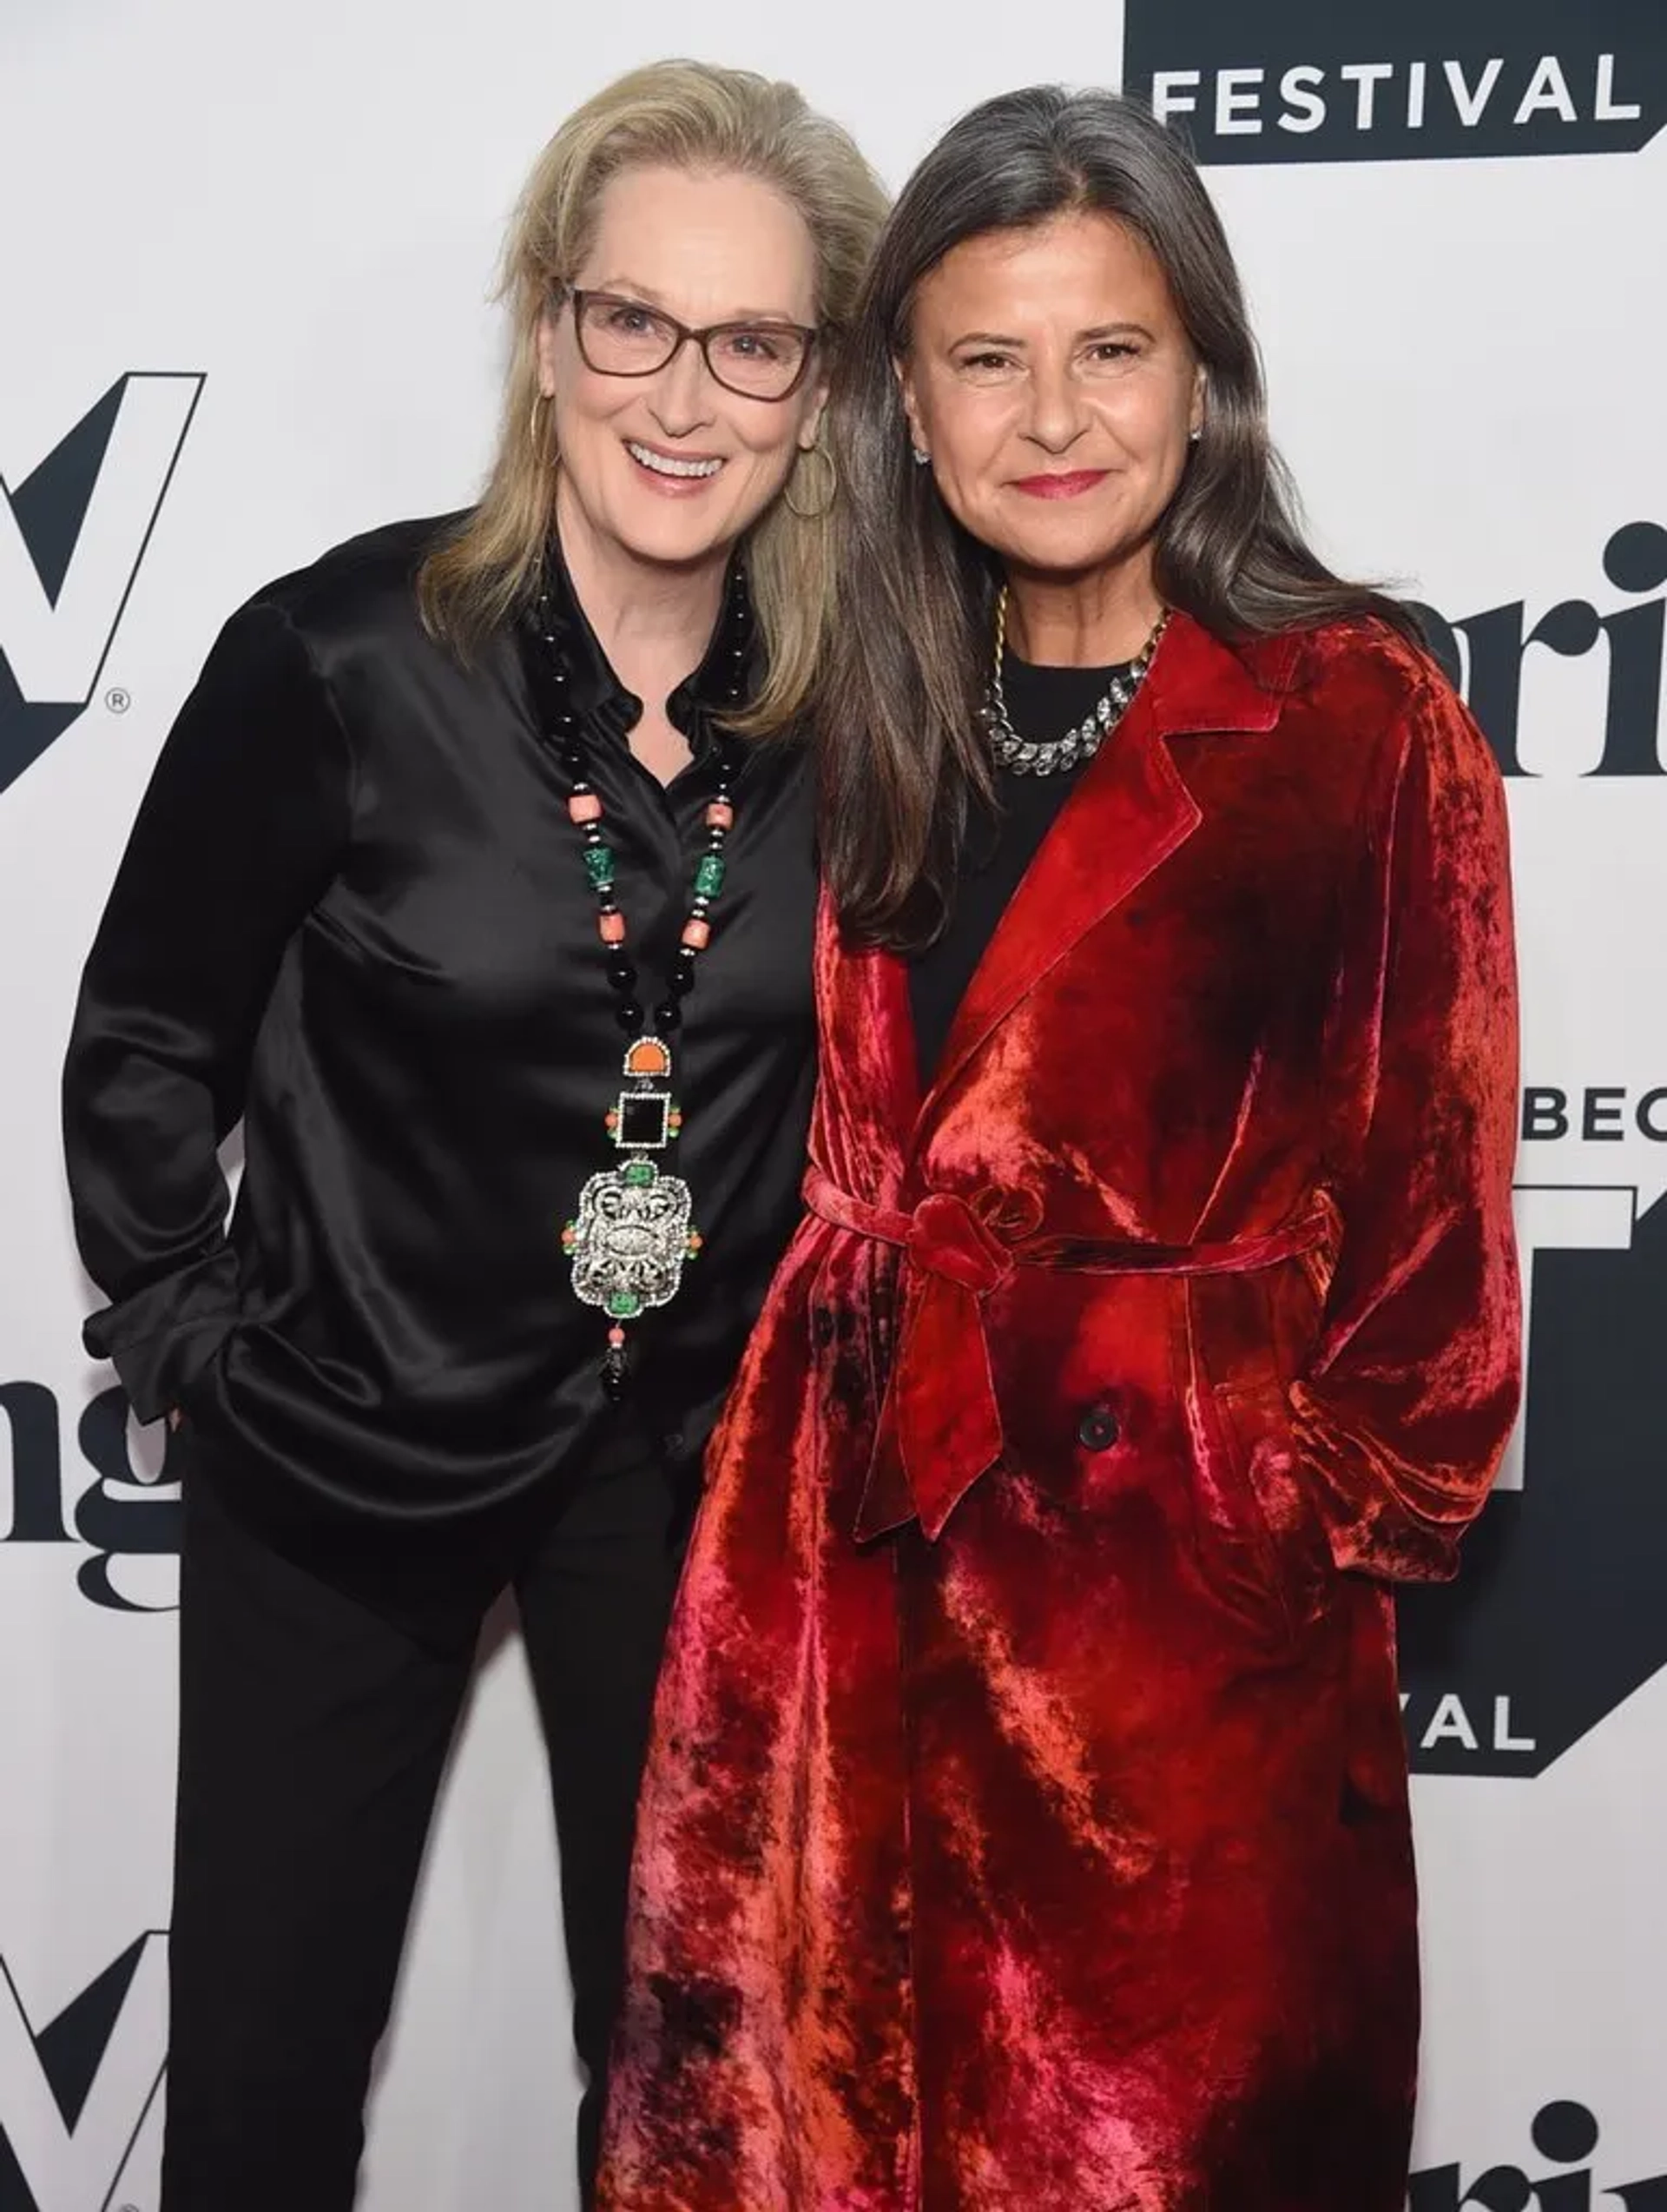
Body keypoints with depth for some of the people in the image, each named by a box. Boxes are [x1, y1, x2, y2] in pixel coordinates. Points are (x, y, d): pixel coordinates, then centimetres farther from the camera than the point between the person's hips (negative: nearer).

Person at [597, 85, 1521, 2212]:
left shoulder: (1353, 719, -9)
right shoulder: (881, 721, 7)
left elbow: (1431, 1194, -6)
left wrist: (1336, 1522, -2)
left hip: (1186, 1583, -5)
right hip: (852, 1579, 5)